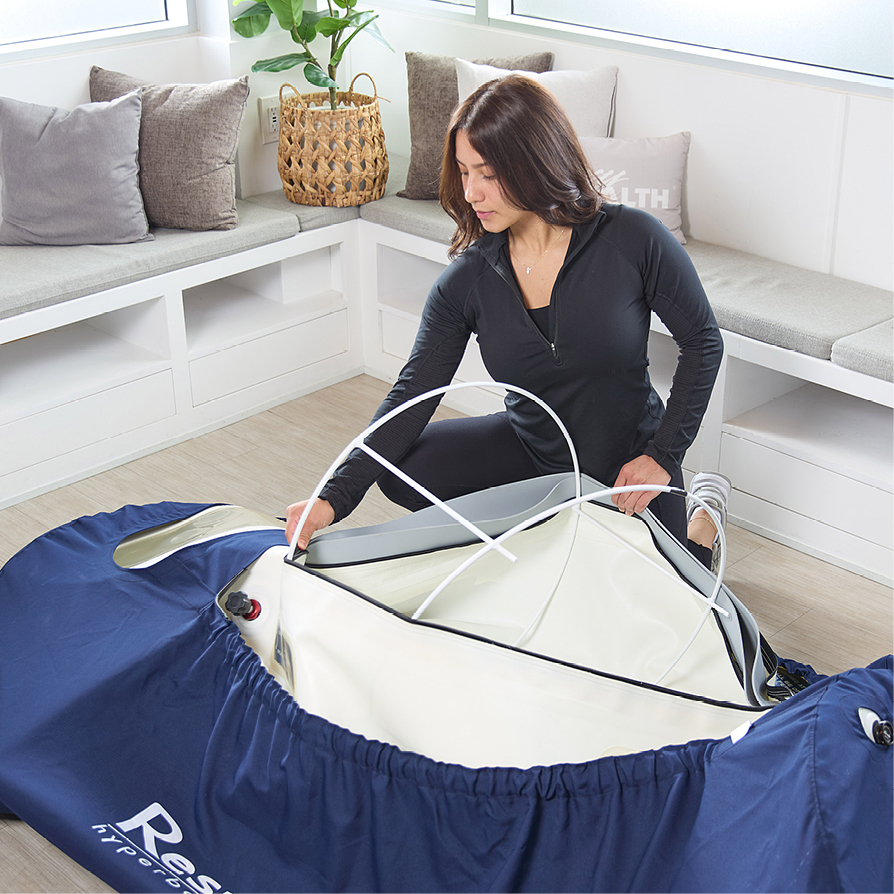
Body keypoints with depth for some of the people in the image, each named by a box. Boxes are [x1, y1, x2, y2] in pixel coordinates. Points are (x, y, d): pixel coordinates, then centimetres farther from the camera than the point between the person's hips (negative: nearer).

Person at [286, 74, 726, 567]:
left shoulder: (633, 240, -22)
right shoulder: (467, 279, -14)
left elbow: (703, 341, -9)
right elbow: (412, 395, -16)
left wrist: (663, 455, -15)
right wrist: (335, 497, -27)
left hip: (628, 464, -3)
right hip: (528, 449, 3)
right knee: (398, 468, -15)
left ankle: (697, 523, 30)